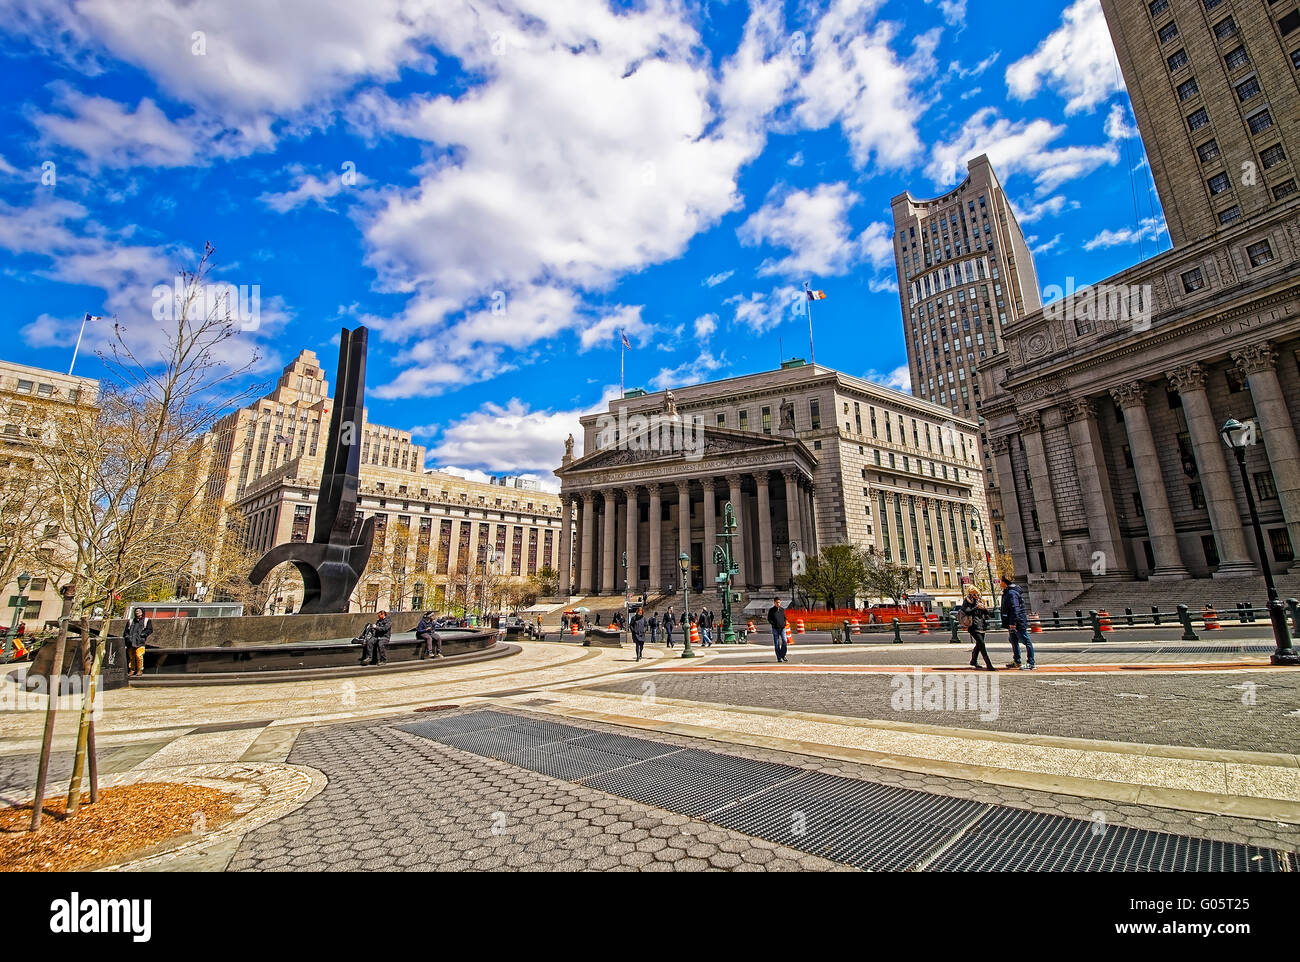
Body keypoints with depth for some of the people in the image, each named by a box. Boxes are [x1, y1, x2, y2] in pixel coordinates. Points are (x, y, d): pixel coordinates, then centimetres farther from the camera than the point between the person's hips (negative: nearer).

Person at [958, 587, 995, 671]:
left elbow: (987, 613, 19)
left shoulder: (979, 601, 15)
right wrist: (976, 607, -23)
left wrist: (985, 608, -4)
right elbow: (966, 611, -18)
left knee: (979, 644, 17)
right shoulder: (966, 602, -4)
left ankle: (973, 661, 35)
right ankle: (989, 665, -16)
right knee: (982, 644, -14)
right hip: (974, 627, -8)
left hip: (982, 626, 8)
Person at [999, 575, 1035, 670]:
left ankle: (1030, 664, -1)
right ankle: (1017, 662, 26)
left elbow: (1015, 609, -24)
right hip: (1013, 623, 11)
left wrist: (1013, 623, -25)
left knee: (1026, 642, -4)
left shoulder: (1011, 593, -18)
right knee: (1014, 642, 17)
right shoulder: (1008, 592, 15)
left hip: (1018, 623, -11)